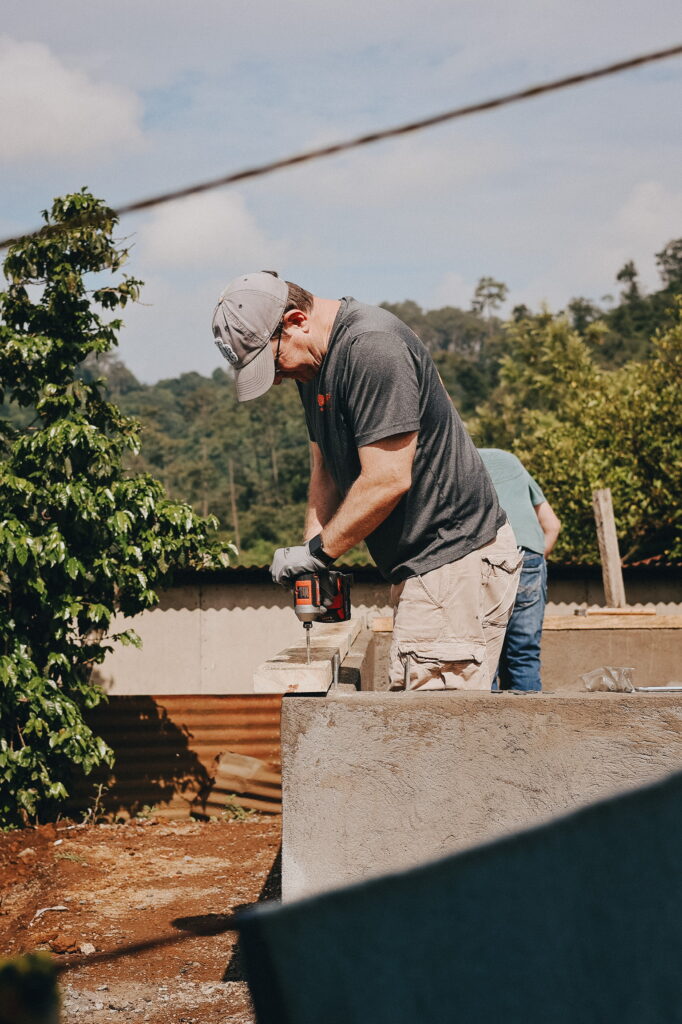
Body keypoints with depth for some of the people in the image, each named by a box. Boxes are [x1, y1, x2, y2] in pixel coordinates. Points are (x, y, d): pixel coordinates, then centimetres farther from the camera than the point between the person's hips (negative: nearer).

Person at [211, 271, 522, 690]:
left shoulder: (371, 346, -19)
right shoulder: (315, 364, 13)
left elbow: (388, 480, -23)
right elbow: (326, 467, 18)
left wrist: (318, 550, -12)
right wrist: (309, 556, 4)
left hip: (456, 560, -10)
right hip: (419, 565, 10)